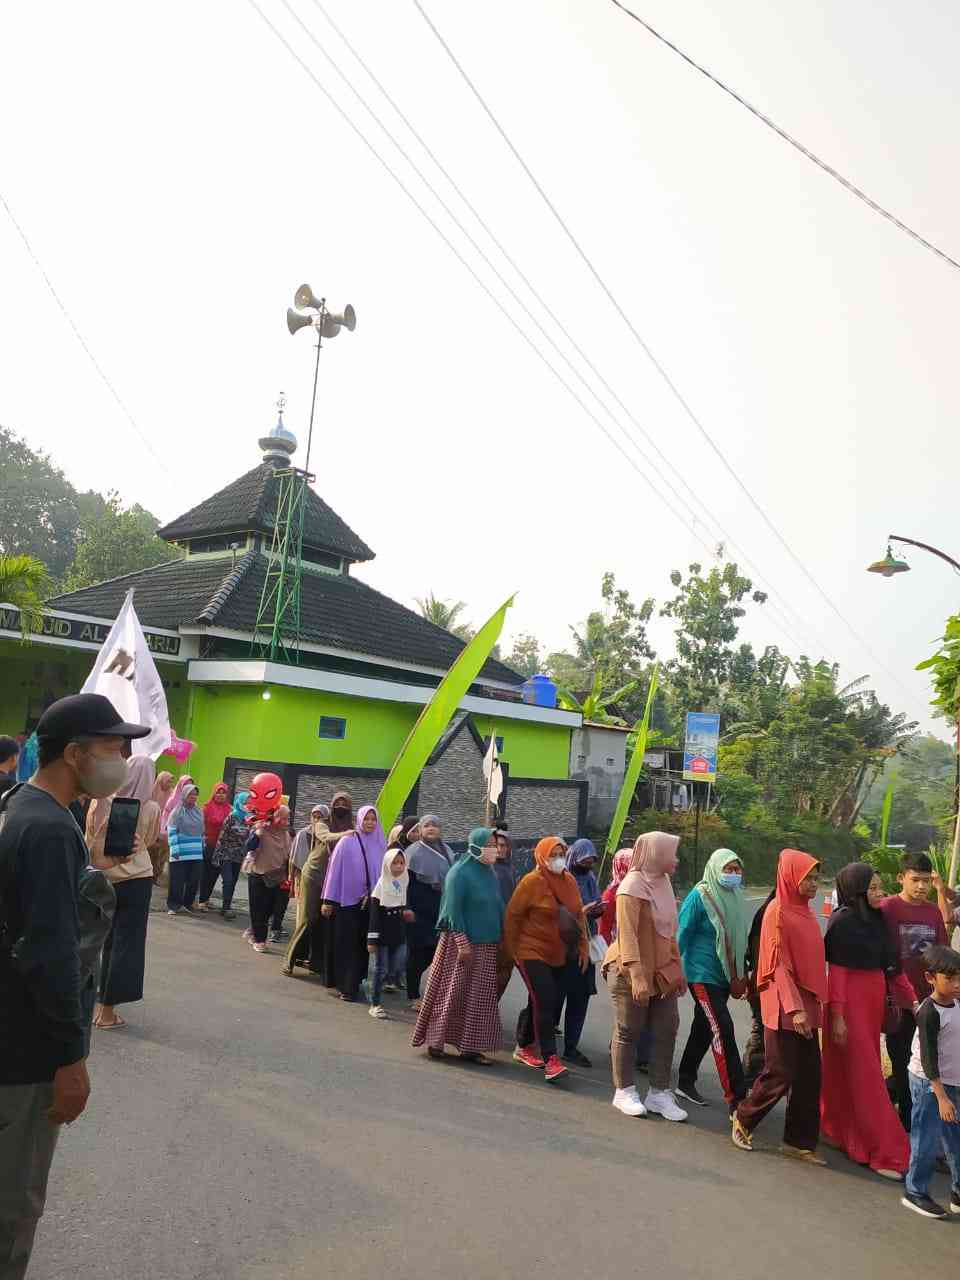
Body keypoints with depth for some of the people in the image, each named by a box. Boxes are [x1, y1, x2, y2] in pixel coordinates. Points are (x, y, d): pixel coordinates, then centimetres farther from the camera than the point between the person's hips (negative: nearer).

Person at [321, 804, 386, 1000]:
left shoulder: (380, 844, 4)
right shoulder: (347, 842, -6)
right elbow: (334, 870, -3)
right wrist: (328, 901, -4)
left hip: (371, 903, 3)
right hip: (347, 901, -3)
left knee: (363, 946, 8)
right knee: (346, 945, 2)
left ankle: (355, 983, 21)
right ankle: (345, 986, 11)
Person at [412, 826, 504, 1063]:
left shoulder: (489, 873, 9)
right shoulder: (459, 873, -14)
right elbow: (453, 911, -16)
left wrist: (501, 938, 10)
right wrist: (463, 944, -19)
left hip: (487, 946, 7)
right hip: (462, 943, -7)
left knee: (479, 998, 9)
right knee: (451, 994, 4)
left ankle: (470, 1047, 19)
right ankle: (435, 1041, 20)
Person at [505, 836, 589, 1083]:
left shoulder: (569, 881, 2)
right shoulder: (531, 881, -14)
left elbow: (578, 916, 12)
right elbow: (512, 916, -9)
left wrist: (583, 948, 10)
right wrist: (513, 951, -5)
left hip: (558, 956, 6)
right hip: (532, 953, -6)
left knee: (539, 1003, 15)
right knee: (545, 1003, -12)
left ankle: (524, 1048, 32)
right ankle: (550, 1060, -7)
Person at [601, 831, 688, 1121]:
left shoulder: (663, 883, 7)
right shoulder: (632, 886, -17)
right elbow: (627, 935, -22)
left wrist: (678, 969, 14)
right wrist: (637, 976, -28)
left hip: (661, 972, 8)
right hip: (630, 972, -7)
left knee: (666, 1031, 8)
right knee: (628, 1031, 6)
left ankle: (659, 1094, 20)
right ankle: (624, 1092, 20)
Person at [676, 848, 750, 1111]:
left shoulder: (735, 897, 5)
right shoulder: (700, 896, -14)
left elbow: (740, 937, 15)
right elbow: (682, 934, -11)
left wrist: (741, 975, 16)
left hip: (724, 976, 7)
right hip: (702, 975, -7)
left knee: (703, 1029, 15)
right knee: (723, 1030, -10)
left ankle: (686, 1082, 28)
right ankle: (735, 1096, -3)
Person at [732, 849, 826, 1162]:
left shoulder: (804, 911, 10)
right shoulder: (777, 912, -13)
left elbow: (812, 961, 15)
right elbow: (779, 965, -17)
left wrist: (815, 1003, 13)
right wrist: (794, 1008, -21)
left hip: (806, 1004, 8)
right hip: (785, 1007, -8)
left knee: (810, 1077, 9)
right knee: (781, 1074, 0)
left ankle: (800, 1141, 21)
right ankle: (743, 1119, 21)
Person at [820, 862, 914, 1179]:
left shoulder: (877, 920, 7)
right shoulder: (843, 921, -14)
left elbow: (892, 967, 12)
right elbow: (837, 971, -15)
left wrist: (911, 999, 6)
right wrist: (837, 1016, -16)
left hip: (874, 1001, 7)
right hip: (850, 1001, -7)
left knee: (853, 1071, 16)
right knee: (864, 1075, -1)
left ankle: (837, 1130, 32)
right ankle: (883, 1152, 7)